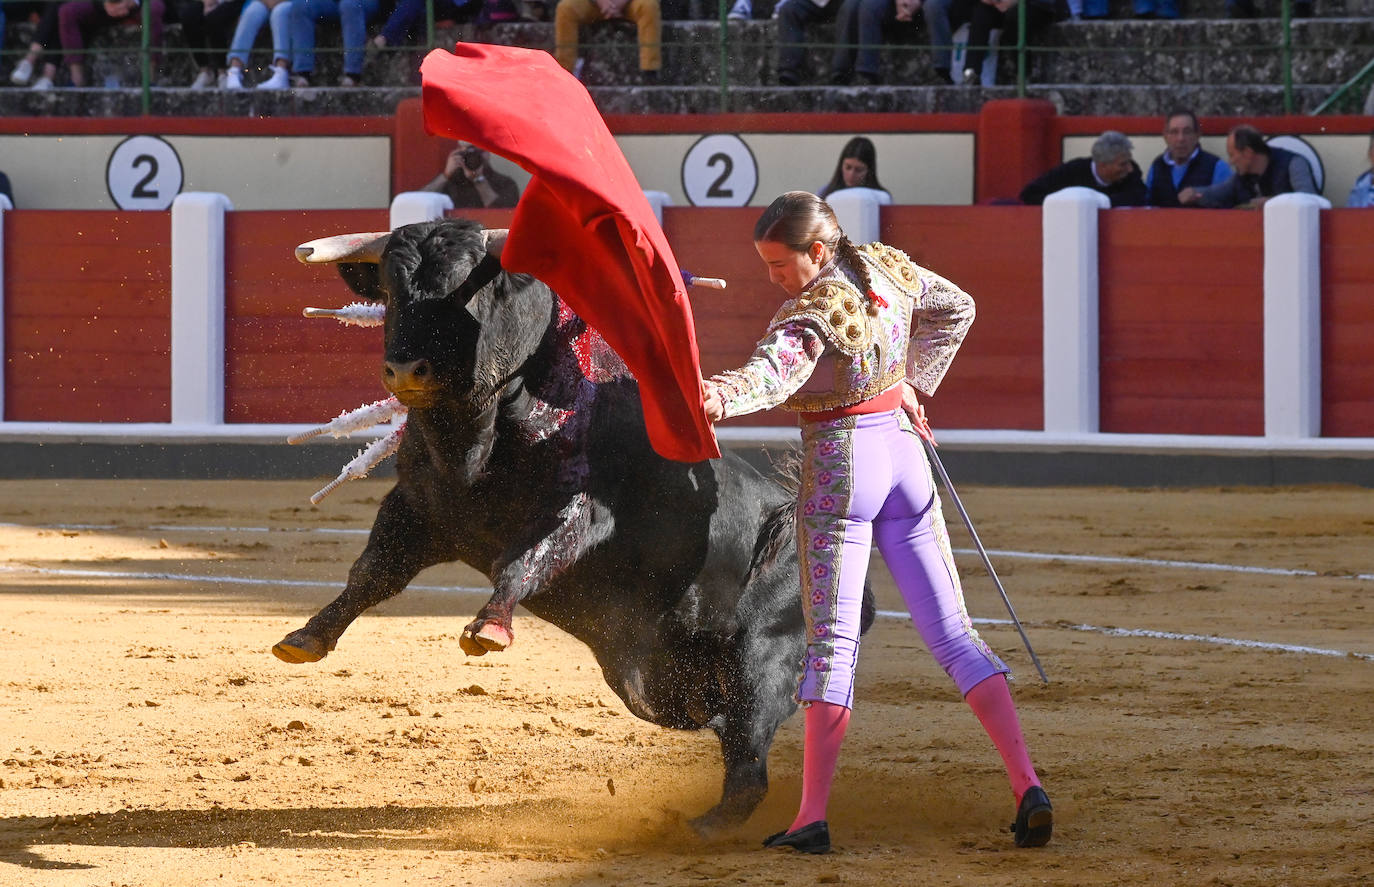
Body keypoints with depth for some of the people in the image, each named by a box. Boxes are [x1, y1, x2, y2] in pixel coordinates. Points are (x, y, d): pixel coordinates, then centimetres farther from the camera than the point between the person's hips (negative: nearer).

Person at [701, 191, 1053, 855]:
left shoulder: (818, 308, -19)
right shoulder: (887, 268, 4)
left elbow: (780, 369, -40)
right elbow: (956, 309, 22)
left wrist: (722, 395, -58)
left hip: (837, 465, -7)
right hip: (903, 449, 7)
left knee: (831, 641, -5)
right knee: (951, 631, 6)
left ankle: (812, 817, -6)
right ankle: (1026, 784, -3)